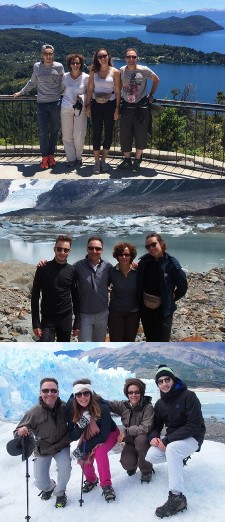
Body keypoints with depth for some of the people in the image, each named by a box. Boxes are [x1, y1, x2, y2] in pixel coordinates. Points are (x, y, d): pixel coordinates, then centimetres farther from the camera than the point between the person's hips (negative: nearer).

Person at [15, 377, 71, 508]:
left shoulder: (64, 407, -22)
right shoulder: (34, 413, -27)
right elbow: (18, 432, -18)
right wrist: (20, 432, -41)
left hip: (62, 446, 0)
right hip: (43, 449, 0)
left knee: (65, 468, -25)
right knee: (41, 483, 0)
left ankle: (60, 493, 8)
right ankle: (49, 487, 41)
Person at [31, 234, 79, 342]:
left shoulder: (72, 271, 1)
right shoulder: (43, 269, -5)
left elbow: (75, 298, 7)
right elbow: (35, 296, -4)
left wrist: (77, 323, 4)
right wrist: (36, 323, -9)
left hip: (66, 319, 2)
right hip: (47, 319, -2)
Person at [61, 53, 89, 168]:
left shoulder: (85, 77, -1)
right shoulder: (65, 77, 4)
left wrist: (82, 96, -7)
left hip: (80, 109, -2)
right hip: (66, 108, 2)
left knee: (79, 136, -2)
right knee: (67, 136, 3)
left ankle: (78, 156, 20)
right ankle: (71, 158, 14)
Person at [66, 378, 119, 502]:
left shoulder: (102, 408, -33)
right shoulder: (72, 410, -23)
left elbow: (104, 435, -27)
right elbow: (72, 436, -21)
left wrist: (84, 449, -30)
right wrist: (83, 423, -40)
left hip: (110, 434, -4)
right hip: (89, 436, 4)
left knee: (99, 451, -31)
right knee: (81, 456, -17)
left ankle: (106, 485, -19)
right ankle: (91, 479, 12)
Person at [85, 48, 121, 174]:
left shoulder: (115, 72, -2)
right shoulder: (94, 72, 4)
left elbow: (118, 91, -3)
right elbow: (90, 89, 7)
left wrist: (117, 109, -7)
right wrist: (88, 105, 0)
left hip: (110, 105, -1)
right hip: (96, 105, 1)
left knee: (108, 133, 4)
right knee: (97, 133, 2)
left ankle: (103, 160, 17)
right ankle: (97, 162, 9)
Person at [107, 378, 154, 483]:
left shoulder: (148, 407, -18)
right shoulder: (123, 406, -6)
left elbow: (146, 428, -25)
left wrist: (126, 432, -23)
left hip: (144, 441, -3)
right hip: (130, 441, 3)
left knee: (140, 439, -36)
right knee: (126, 463, -22)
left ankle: (146, 471, -12)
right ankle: (133, 465, 20)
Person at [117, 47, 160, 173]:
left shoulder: (144, 70, -7)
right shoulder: (121, 71, -1)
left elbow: (156, 79, 8)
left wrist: (151, 95, 5)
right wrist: (120, 97, 7)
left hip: (141, 106, -2)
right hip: (126, 106, 2)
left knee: (140, 135, 2)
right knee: (125, 135, 4)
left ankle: (137, 160, 15)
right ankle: (127, 160, 16)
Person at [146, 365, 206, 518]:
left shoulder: (188, 396, -17)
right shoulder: (160, 404, 5)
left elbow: (194, 425, -23)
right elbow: (157, 426, 11)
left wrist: (167, 440, -27)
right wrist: (154, 437, -16)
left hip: (192, 437, -7)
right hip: (172, 438, 7)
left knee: (172, 449, -36)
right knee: (151, 456, -18)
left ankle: (177, 498, -35)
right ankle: (180, 458, 12)